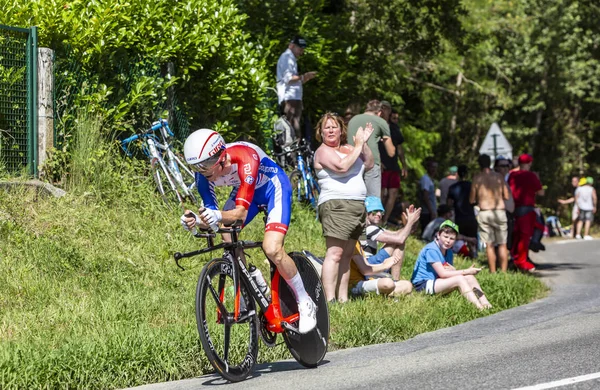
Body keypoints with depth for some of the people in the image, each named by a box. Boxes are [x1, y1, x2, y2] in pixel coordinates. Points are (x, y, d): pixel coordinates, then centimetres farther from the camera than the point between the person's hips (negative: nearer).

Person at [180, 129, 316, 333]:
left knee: (272, 249, -22)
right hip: (243, 189, 6)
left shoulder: (245, 158, -40)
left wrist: (218, 216, -61)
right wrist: (197, 220, -42)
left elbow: (241, 212, -41)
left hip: (273, 186, -6)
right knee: (227, 239, -16)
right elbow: (211, 211, -19)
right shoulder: (204, 172, -23)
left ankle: (305, 304, -2)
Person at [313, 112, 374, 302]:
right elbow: (342, 166, -19)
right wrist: (358, 146, -10)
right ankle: (330, 300, -21)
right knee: (335, 253, -16)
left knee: (347, 255, 7)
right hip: (336, 206, -8)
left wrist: (364, 143, 3)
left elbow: (369, 165, 14)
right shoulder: (323, 151, -3)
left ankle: (343, 299, 8)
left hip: (357, 206, 8)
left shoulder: (348, 148, 19)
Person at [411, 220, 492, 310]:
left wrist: (454, 271, -21)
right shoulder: (431, 250, -16)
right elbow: (442, 274, -20)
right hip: (423, 285, -8)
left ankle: (485, 303, -26)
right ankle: (478, 307, -37)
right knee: (459, 279, -25)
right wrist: (466, 271, -17)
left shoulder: (449, 252, 11)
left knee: (469, 277, -9)